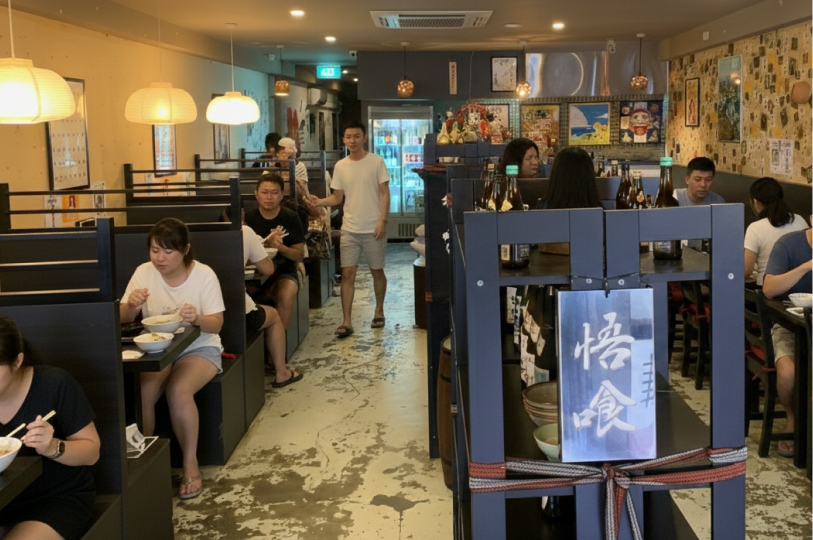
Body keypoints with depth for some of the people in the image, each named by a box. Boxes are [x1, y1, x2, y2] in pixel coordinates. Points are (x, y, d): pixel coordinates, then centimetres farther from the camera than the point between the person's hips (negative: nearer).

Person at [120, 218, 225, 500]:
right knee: (140, 393, -27)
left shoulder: (204, 275, -8)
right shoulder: (144, 273, 0)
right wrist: (132, 304, -24)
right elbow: (123, 319, 0)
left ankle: (191, 464, -15)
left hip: (198, 348, -2)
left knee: (179, 391, -31)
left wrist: (197, 319, -34)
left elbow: (216, 325, -11)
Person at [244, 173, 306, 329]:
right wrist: (267, 244, -17)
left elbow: (299, 256, 0)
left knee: (286, 294, -33)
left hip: (284, 271, -1)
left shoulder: (291, 218, 0)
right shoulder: (249, 218, 3)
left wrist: (280, 247, -20)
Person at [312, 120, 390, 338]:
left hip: (373, 229, -3)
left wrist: (382, 220, -14)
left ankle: (379, 311, 31)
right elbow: (337, 197, 10)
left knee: (377, 271, 10)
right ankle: (347, 322, -1)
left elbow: (385, 194, -4)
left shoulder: (376, 162, -3)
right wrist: (320, 202, -9)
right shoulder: (340, 166, 6)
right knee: (347, 273, -3)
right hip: (349, 229, 3)